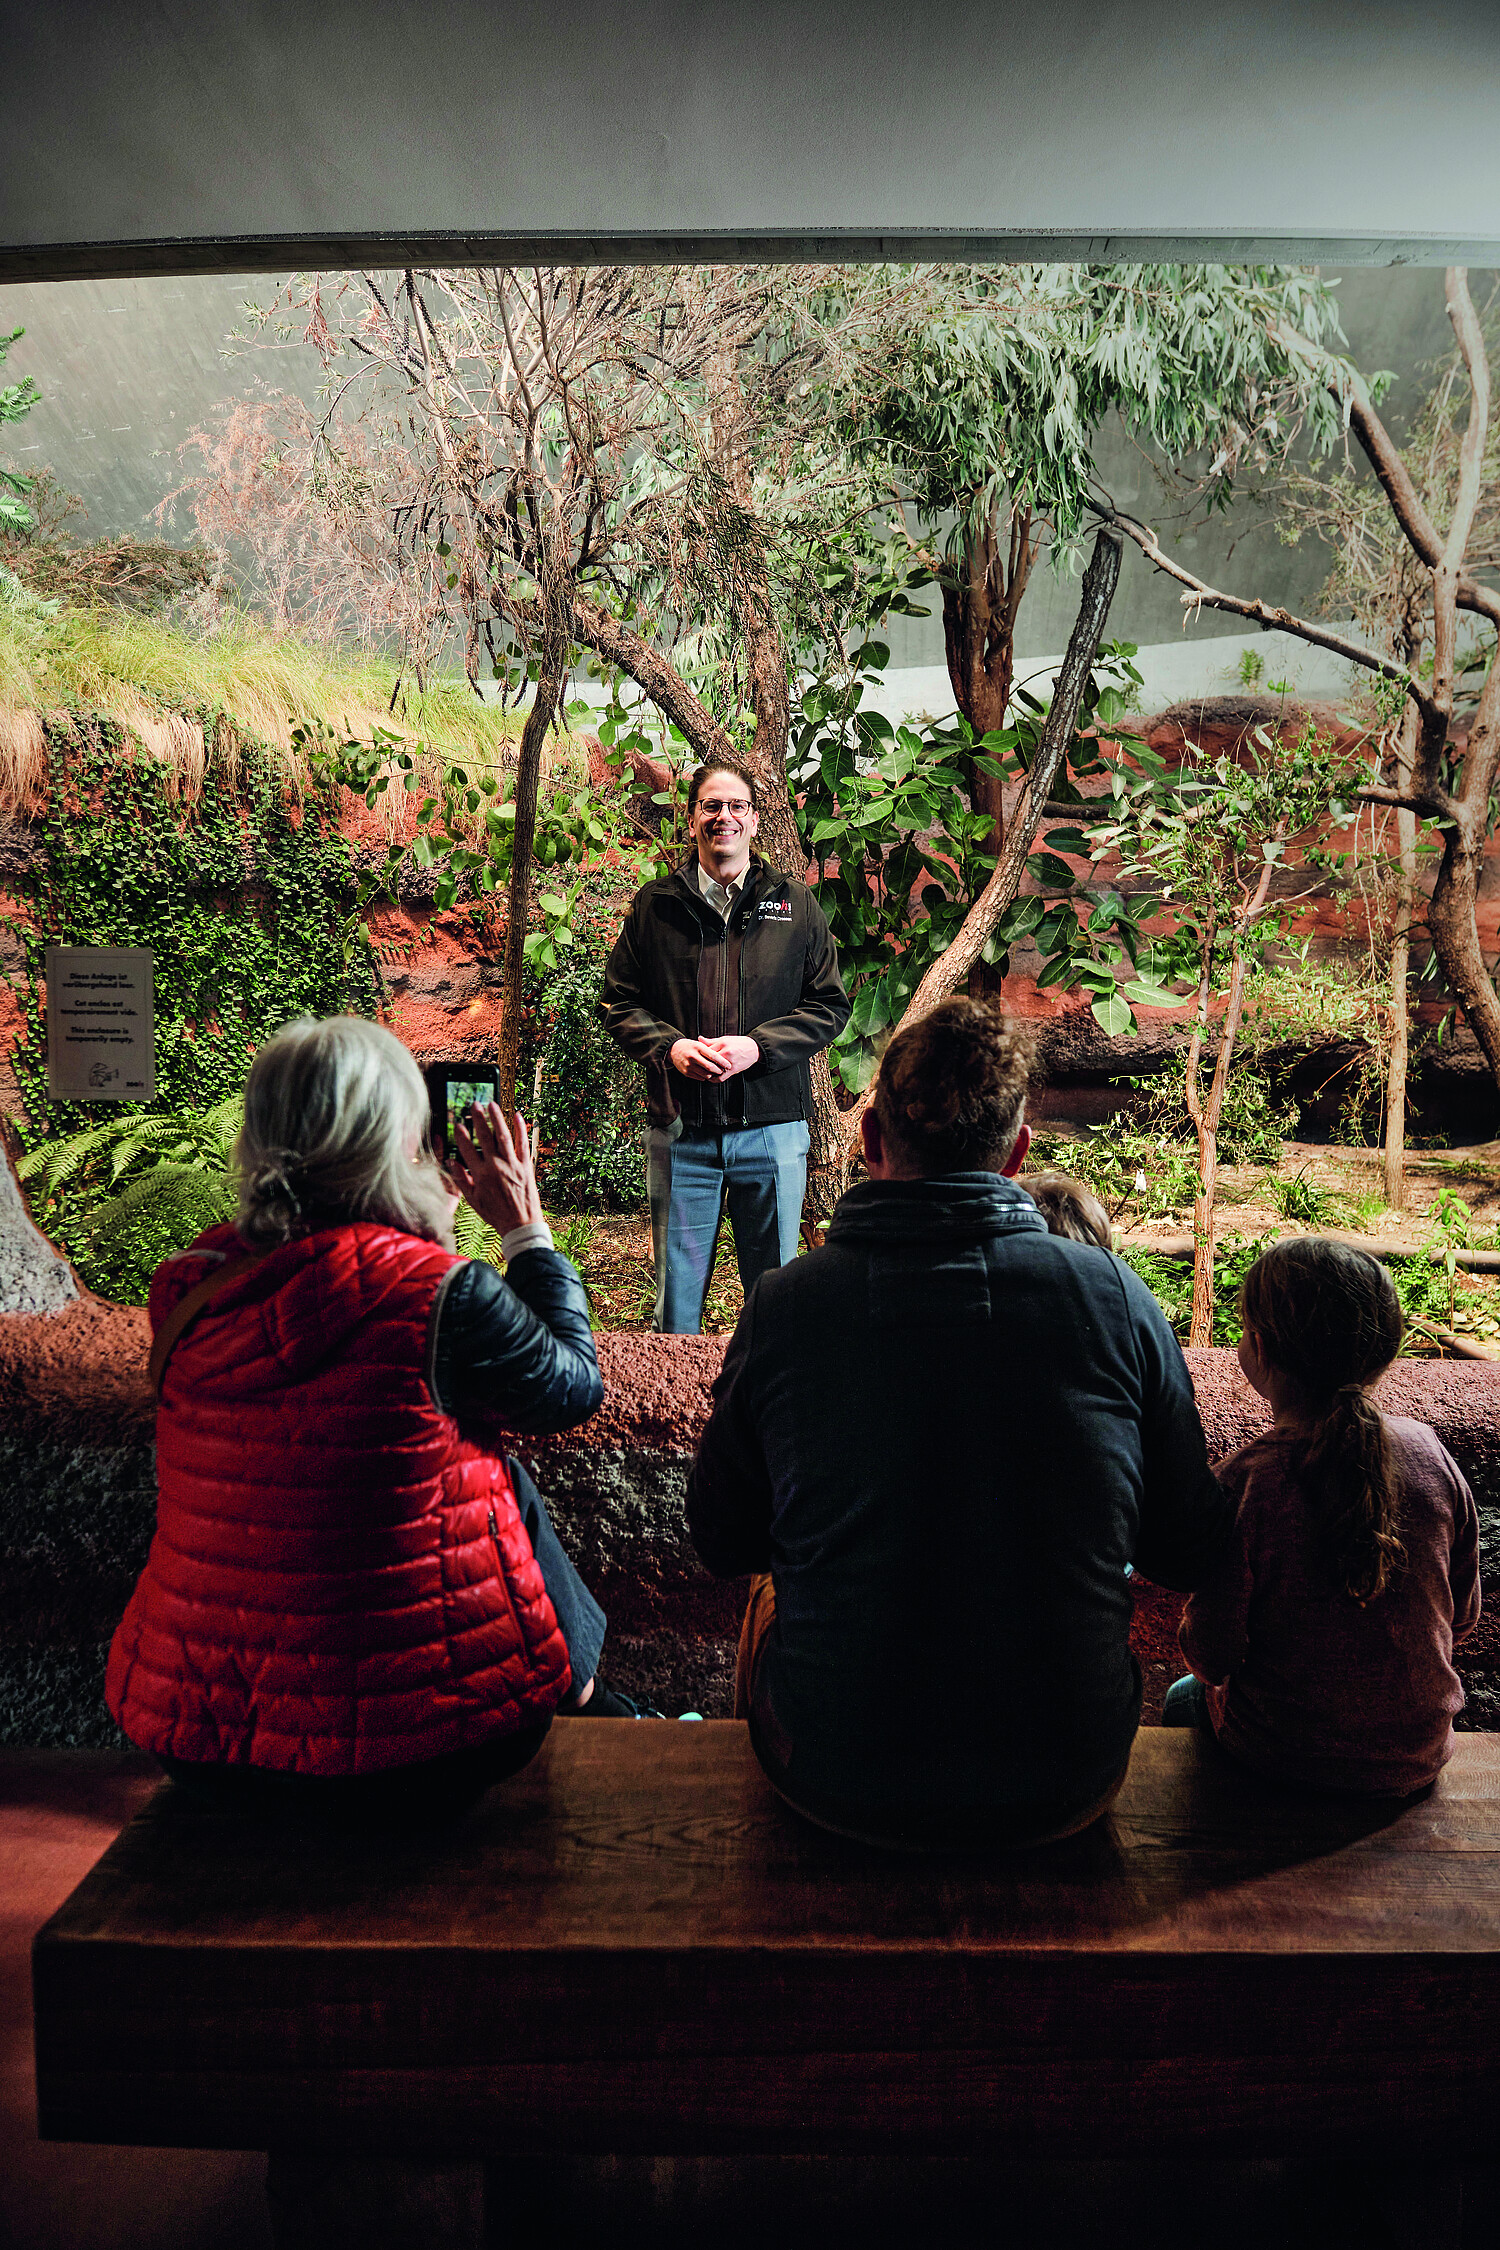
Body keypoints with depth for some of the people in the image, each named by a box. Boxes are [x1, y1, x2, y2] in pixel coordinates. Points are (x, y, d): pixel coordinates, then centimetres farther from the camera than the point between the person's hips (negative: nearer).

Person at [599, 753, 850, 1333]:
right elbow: (618, 1003, 8)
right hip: (680, 1131, 0)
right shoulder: (654, 905, 8)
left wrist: (756, 1047, -11)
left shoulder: (797, 905, 7)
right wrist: (670, 1047, -11)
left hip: (774, 1127, 0)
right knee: (677, 1289, 9)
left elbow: (830, 1006, 4)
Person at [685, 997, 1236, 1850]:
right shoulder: (1115, 1297, -11)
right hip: (1067, 1790, 1)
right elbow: (1190, 1554, 0)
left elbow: (725, 1544, 2)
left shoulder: (782, 1306, -12)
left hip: (837, 1785, 0)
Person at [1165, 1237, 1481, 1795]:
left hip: (1287, 1760, -4)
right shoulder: (1429, 1451, -14)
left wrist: (1192, 1626, 6)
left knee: (1183, 1698, 29)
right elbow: (1462, 1617, 0)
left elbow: (1211, 1657, -17)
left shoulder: (1242, 1483, -27)